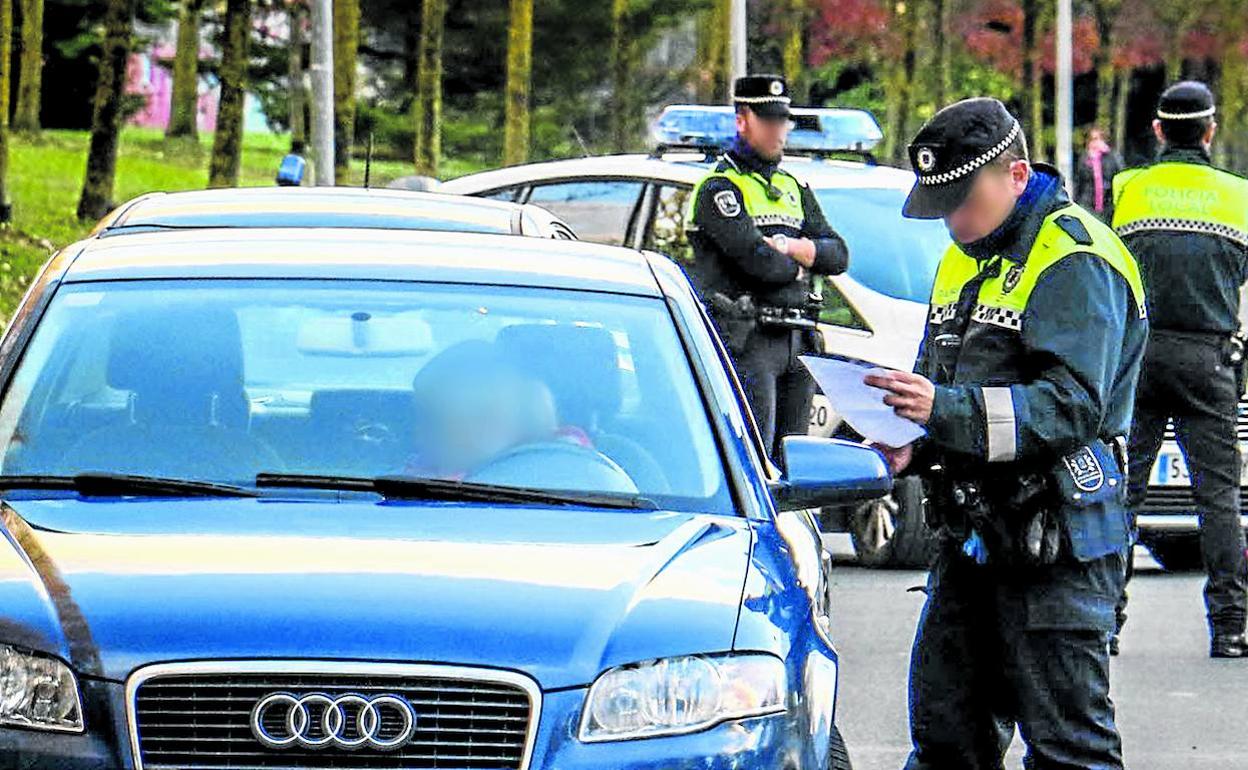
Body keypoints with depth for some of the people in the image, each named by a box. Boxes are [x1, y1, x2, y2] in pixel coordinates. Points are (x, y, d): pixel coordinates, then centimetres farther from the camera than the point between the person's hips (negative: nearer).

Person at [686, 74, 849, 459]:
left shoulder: (794, 189, 21)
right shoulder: (718, 188, -4)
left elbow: (838, 255, 11)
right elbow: (756, 259, -17)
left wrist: (791, 247, -6)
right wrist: (798, 266, 2)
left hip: (798, 341, 8)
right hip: (746, 340, -7)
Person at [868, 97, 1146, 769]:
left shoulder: (1076, 260, -12)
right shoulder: (964, 262, 18)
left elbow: (1073, 406, -22)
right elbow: (940, 380, 26)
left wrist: (944, 410, -31)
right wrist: (911, 446, 3)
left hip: (1055, 545, -9)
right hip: (970, 536, 9)